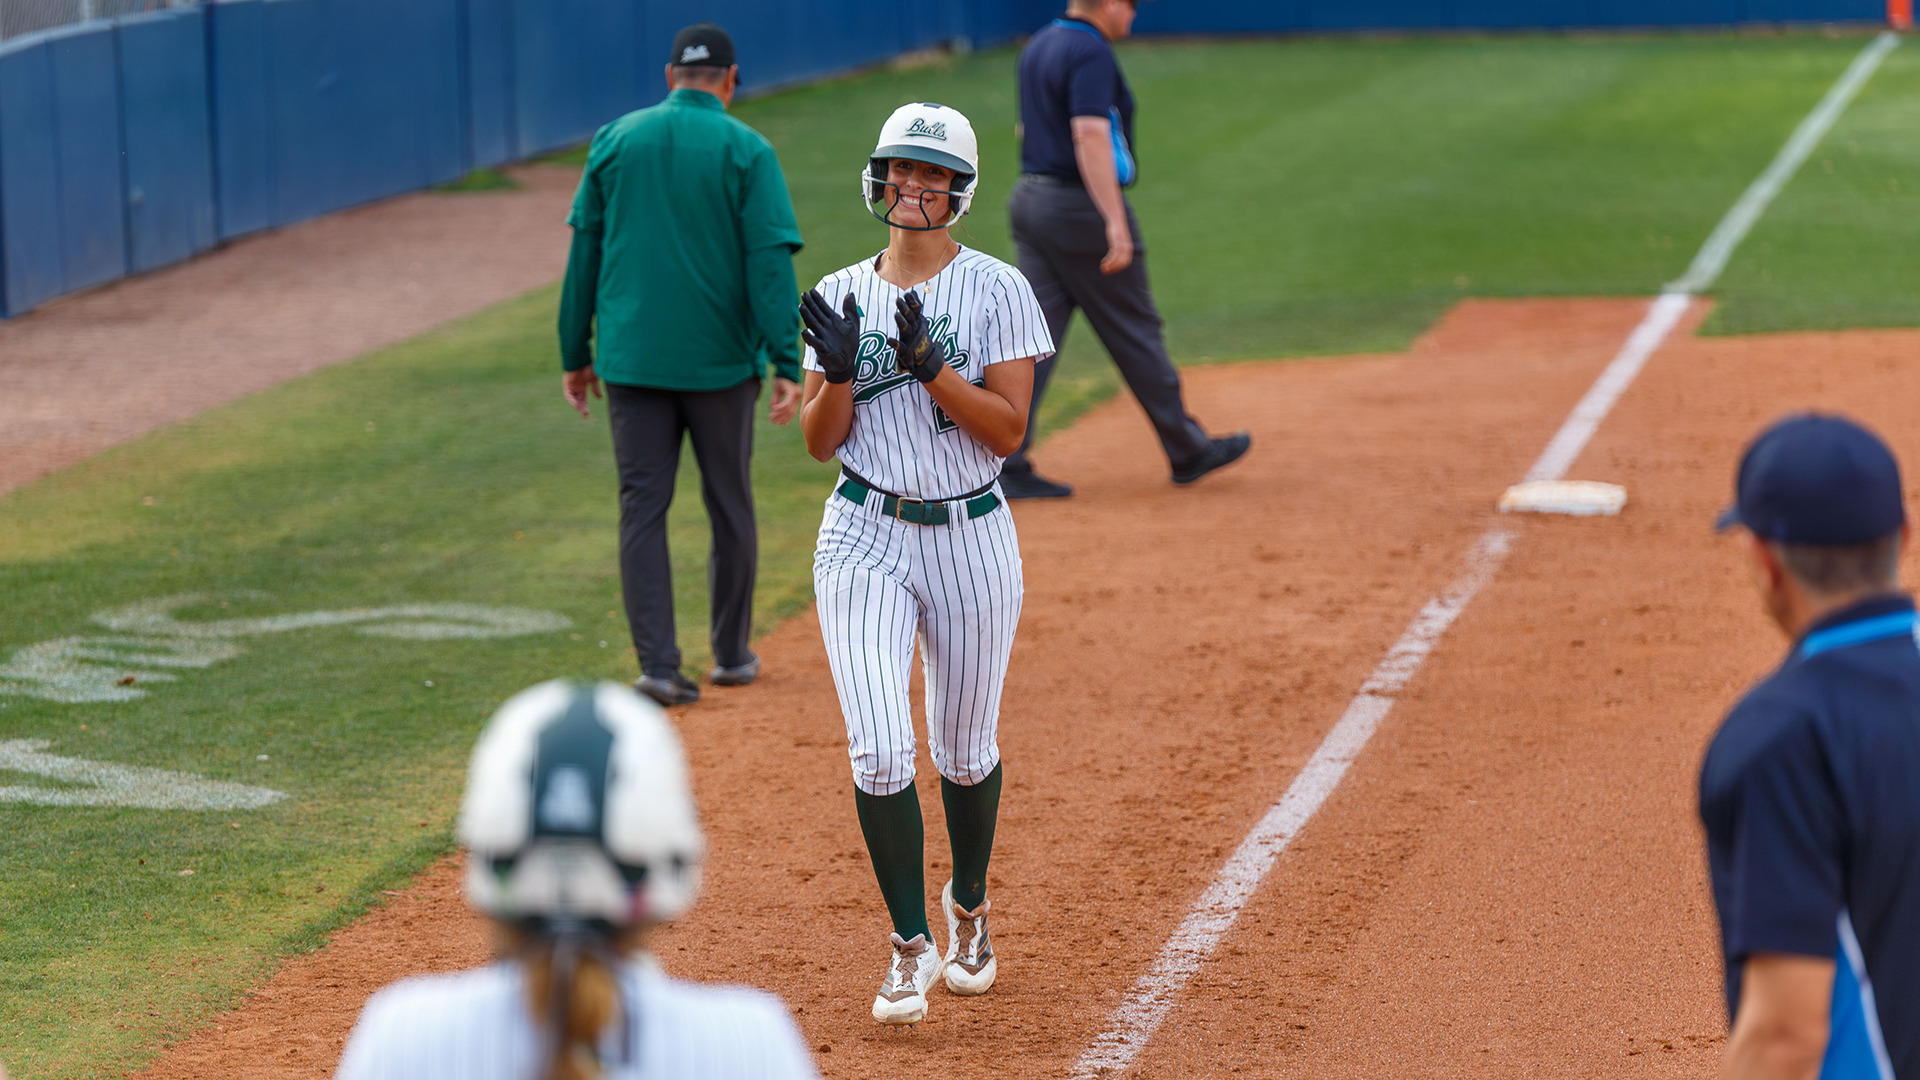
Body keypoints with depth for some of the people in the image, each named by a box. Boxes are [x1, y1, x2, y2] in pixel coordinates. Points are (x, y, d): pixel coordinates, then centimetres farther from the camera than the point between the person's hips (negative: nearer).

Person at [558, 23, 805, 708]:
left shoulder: (615, 141, 5)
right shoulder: (746, 151, -5)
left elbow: (584, 252, 6)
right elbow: (770, 261, -12)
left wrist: (576, 354, 12)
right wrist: (786, 364, -13)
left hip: (630, 360, 2)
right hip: (720, 361, -2)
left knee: (642, 507, 2)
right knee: (729, 506, 13)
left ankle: (658, 666, -7)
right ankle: (732, 656, 23)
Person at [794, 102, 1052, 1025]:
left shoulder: (997, 289, -4)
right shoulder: (842, 296, 4)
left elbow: (1008, 430, -11)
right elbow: (819, 442, 3)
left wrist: (927, 363, -22)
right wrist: (838, 370, -16)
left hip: (970, 538, -1)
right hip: (864, 540, 1)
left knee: (966, 751, 12)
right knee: (880, 749, -13)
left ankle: (967, 914, 36)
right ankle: (910, 947, -1)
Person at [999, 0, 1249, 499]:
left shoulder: (1037, 47, 14)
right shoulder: (1092, 52, -16)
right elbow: (1090, 137, -26)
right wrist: (1116, 224, -29)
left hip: (1029, 200, 9)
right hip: (1080, 209, -9)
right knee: (1135, 332, 3)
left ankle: (1006, 464, -2)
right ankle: (1188, 452, 14)